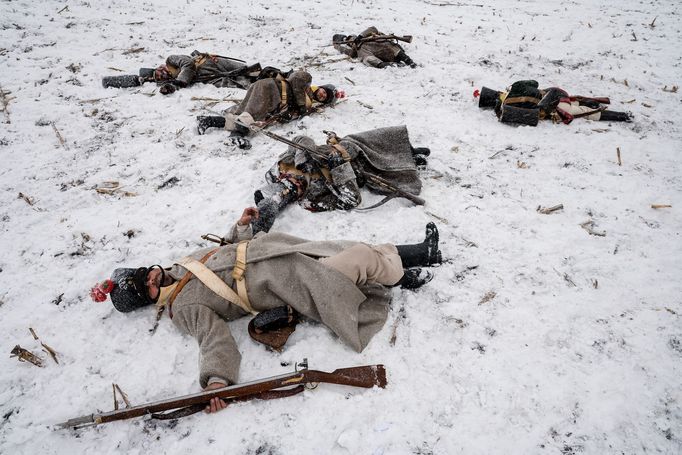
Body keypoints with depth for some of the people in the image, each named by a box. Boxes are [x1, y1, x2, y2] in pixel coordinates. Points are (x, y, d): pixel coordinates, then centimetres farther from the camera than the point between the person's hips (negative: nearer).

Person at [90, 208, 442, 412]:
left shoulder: (184, 265, 16)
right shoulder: (184, 307, -7)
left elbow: (231, 247, 27)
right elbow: (214, 338, -21)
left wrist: (242, 225, 13)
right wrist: (215, 379, -37)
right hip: (292, 283, -7)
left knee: (359, 251, 4)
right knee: (362, 259, -13)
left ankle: (419, 252, 20)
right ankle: (399, 276, 14)